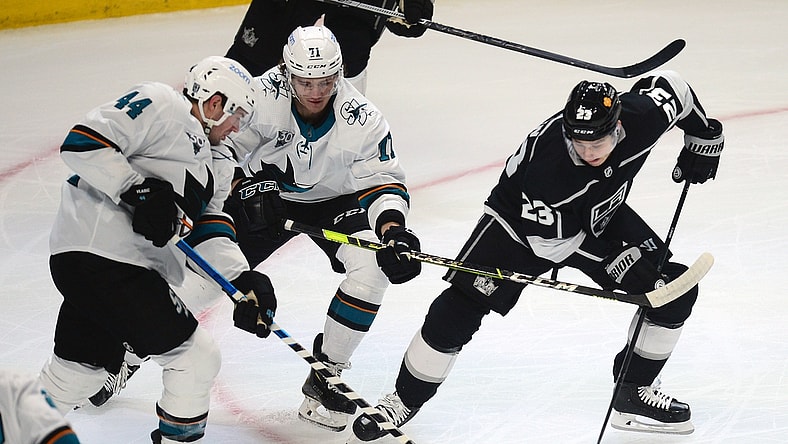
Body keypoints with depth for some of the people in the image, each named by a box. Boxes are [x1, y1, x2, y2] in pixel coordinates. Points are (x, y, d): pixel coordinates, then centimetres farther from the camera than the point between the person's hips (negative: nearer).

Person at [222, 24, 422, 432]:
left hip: (335, 200, 1)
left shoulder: (361, 119, -25)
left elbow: (383, 181, -19)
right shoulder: (260, 97, -26)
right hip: (264, 195, 0)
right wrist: (246, 188, -29)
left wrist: (392, 229, -38)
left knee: (373, 266, -25)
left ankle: (325, 375, -9)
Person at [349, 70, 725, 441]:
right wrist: (617, 259, -27)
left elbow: (670, 85, -5)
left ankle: (632, 392, 13)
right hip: (524, 221, -5)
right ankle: (406, 398, 6)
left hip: (601, 217, 5)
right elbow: (550, 243, -29)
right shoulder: (545, 163, -40)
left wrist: (703, 138, 1)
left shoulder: (642, 116, -30)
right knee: (460, 307, -15)